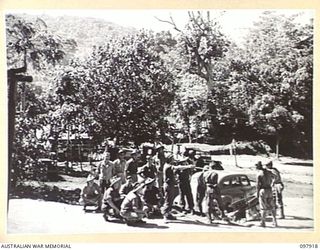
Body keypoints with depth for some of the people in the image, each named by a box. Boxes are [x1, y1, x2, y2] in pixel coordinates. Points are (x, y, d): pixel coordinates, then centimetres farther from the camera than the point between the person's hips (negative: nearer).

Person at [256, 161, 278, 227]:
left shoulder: (259, 174, -12)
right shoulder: (268, 172, 6)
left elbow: (258, 185, -13)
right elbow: (273, 177, 29)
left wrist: (257, 193, -4)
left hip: (263, 190, -5)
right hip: (269, 190, 5)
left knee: (263, 208, 2)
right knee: (272, 206, 12)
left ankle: (263, 222, 4)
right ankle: (275, 222, 12)